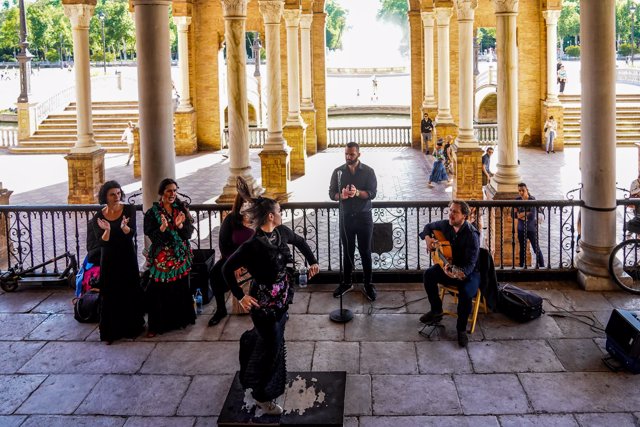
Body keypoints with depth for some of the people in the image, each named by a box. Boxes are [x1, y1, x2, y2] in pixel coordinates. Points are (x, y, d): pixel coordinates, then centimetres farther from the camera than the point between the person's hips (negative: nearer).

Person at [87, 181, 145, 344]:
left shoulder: (129, 209, -6)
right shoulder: (98, 217, -5)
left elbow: (132, 233, -16)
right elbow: (101, 242, -11)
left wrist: (124, 226, -38)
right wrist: (107, 230, -31)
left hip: (127, 257, 0)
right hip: (109, 260, 0)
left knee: (130, 293, 7)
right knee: (110, 295, 3)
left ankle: (132, 327, 22)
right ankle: (111, 332, 13)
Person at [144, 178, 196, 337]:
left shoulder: (181, 209, 5)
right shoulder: (152, 213, -5)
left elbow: (189, 232, -2)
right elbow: (152, 236, -11)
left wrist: (180, 225, -21)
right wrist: (162, 228, -28)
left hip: (181, 256, 3)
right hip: (161, 258, -3)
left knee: (181, 288, 8)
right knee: (159, 292, -4)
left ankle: (180, 319, 25)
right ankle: (156, 326, 6)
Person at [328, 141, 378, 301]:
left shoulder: (368, 171, -4)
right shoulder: (338, 172, 2)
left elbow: (372, 193, -10)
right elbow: (331, 193, 1)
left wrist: (357, 193, -28)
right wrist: (341, 195, -21)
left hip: (364, 217, -2)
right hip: (346, 217, 2)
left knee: (365, 252, 4)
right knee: (347, 251, 10)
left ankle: (368, 284, 12)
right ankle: (347, 282, 22)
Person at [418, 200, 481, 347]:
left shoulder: (471, 234, -26)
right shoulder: (446, 225, -7)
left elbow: (470, 264, -30)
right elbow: (429, 226, 15)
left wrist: (458, 273, -49)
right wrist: (428, 238, -7)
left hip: (469, 272, -6)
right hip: (449, 265, 6)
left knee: (466, 293, -33)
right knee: (428, 274, -18)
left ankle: (461, 328, -7)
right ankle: (436, 310, 4)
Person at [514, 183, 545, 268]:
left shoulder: (532, 200, -13)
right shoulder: (517, 200, 0)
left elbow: (533, 215, -20)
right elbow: (514, 214, -4)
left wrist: (520, 214, -11)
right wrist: (526, 214, -17)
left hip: (531, 229, -4)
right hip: (521, 229, 4)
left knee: (537, 249, 0)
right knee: (522, 250, 15)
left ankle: (542, 267, 7)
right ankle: (521, 267, 25)